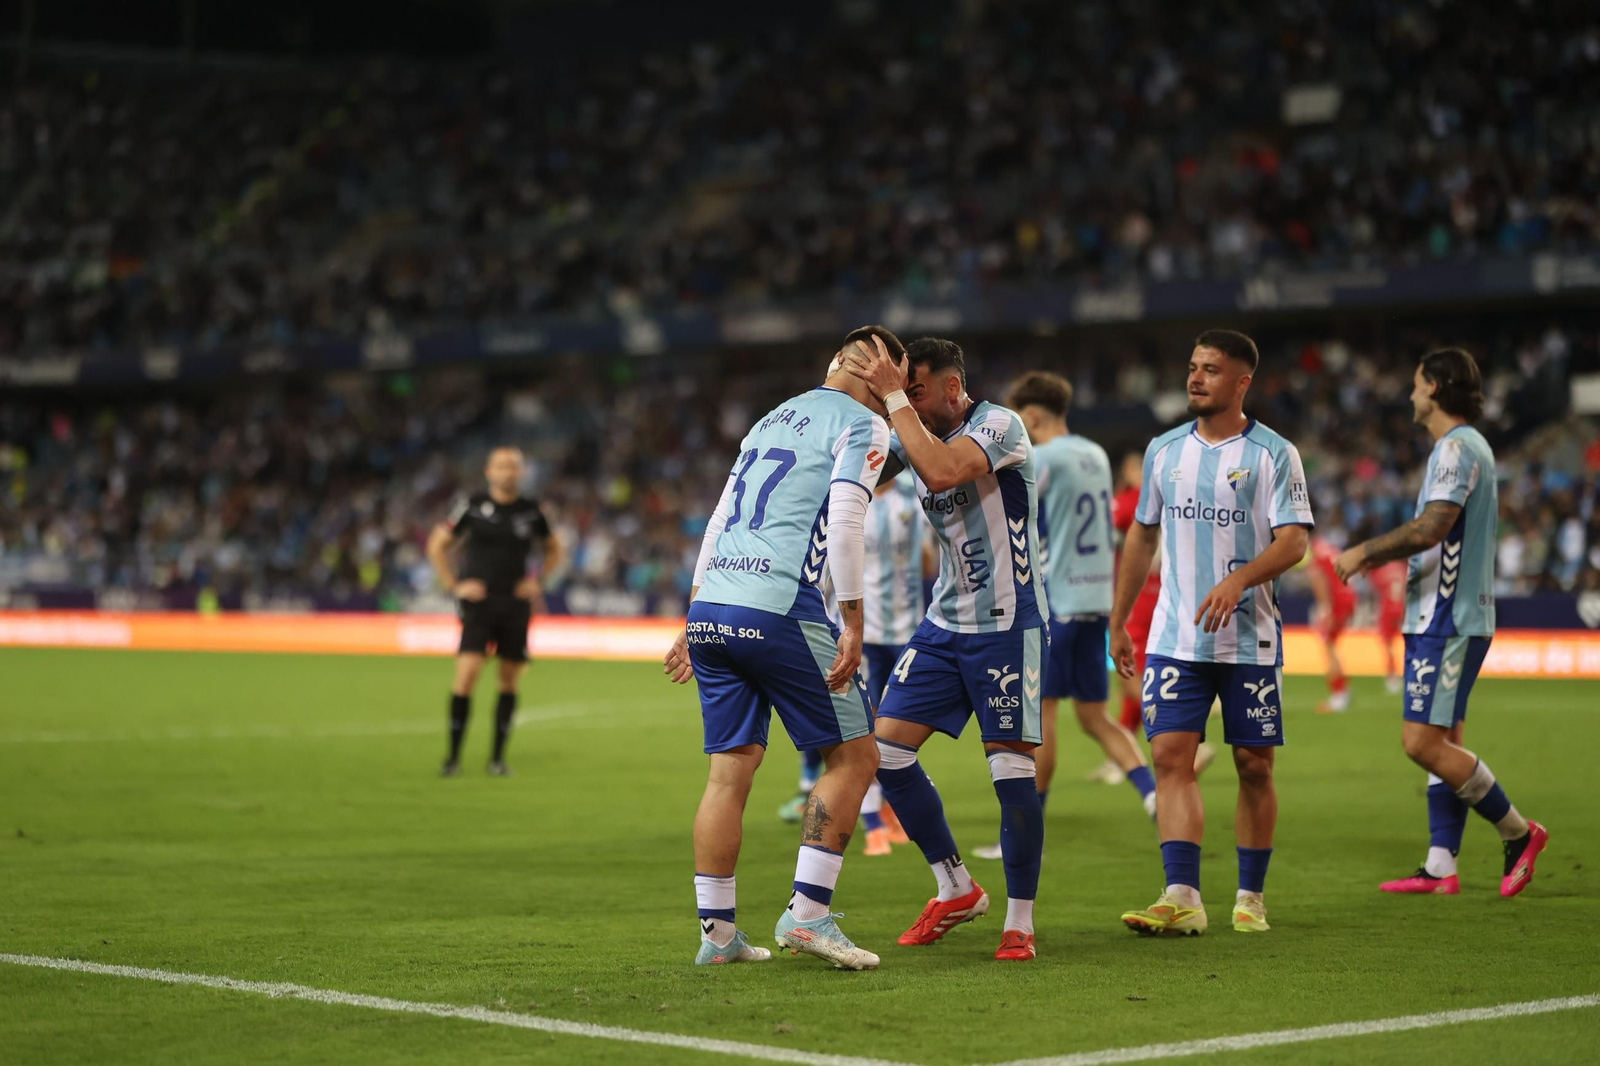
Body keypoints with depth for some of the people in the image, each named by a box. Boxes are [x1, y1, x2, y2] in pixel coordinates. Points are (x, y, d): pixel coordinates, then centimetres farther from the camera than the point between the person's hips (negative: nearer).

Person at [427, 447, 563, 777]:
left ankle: (498, 757, 13)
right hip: (478, 600, -3)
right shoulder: (472, 506, -1)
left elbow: (554, 549, 21)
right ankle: (453, 755, -6)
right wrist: (454, 585, -3)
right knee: (467, 673, -14)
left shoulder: (531, 511, 6)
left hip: (516, 604, 3)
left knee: (510, 680, 3)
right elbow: (437, 545, 5)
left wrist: (539, 581, 7)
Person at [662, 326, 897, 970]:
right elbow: (843, 523, -12)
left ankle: (716, 931, 10)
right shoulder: (863, 425, 2)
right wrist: (853, 625, -12)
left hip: (711, 607, 7)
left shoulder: (772, 420, 25)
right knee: (854, 756, 2)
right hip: (779, 610, -7)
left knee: (730, 771, 10)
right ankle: (807, 912, -4)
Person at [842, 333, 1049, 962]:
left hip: (1008, 622, -7)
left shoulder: (999, 426, -16)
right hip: (945, 622, 8)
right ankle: (957, 890, 15)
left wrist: (894, 397, -28)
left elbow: (942, 471, -34)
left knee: (1010, 766, -7)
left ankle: (1020, 922, 6)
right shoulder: (913, 435, 7)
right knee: (887, 747, 1)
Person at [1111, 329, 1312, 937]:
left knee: (1254, 765, 3)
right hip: (1175, 636, 3)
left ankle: (1251, 898, 15)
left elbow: (1293, 541, -11)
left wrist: (1238, 580, -28)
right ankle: (1182, 898, -15)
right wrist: (1118, 622, 19)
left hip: (1251, 638, -3)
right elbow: (1143, 534, 19)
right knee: (1171, 755, -10)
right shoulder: (1164, 451, 10)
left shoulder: (1273, 454, -3)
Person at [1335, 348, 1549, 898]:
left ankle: (1519, 832, -3)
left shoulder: (1457, 447, -14)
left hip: (1448, 620, -11)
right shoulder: (1467, 446, 18)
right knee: (1442, 743, 9)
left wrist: (1365, 551, -14)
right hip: (1447, 617, 11)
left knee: (1423, 742, -12)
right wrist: (1386, 555, 21)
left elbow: (1431, 527, -24)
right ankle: (1441, 867, 9)